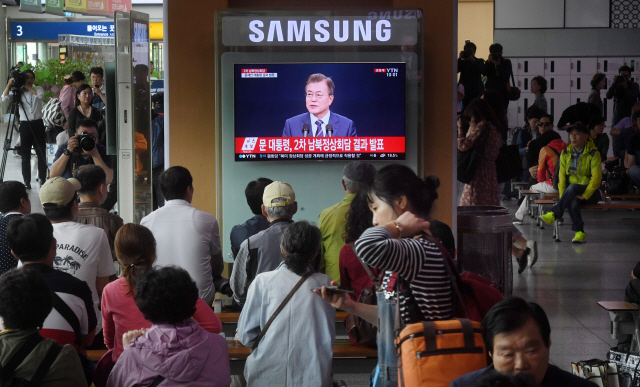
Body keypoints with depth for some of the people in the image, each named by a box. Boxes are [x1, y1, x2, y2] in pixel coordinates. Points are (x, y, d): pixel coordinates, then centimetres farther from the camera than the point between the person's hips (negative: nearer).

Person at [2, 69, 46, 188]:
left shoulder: (38, 89, 7)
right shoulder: (18, 92, 4)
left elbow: (40, 95, -16)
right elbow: (5, 98, -11)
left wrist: (27, 86, -14)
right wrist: (9, 84, -16)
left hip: (38, 124, 1)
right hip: (25, 124, -1)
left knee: (41, 153, 5)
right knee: (25, 155, 2)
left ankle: (42, 178, 16)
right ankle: (27, 181, 7)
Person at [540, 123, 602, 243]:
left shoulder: (593, 154, -7)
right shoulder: (566, 153, 7)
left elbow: (596, 178, -14)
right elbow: (562, 175, 4)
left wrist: (584, 195, -21)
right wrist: (562, 196, -8)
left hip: (590, 192, -3)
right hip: (572, 193, 3)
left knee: (572, 187, -36)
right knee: (572, 202, -34)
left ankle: (553, 214, -37)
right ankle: (580, 233, -30)